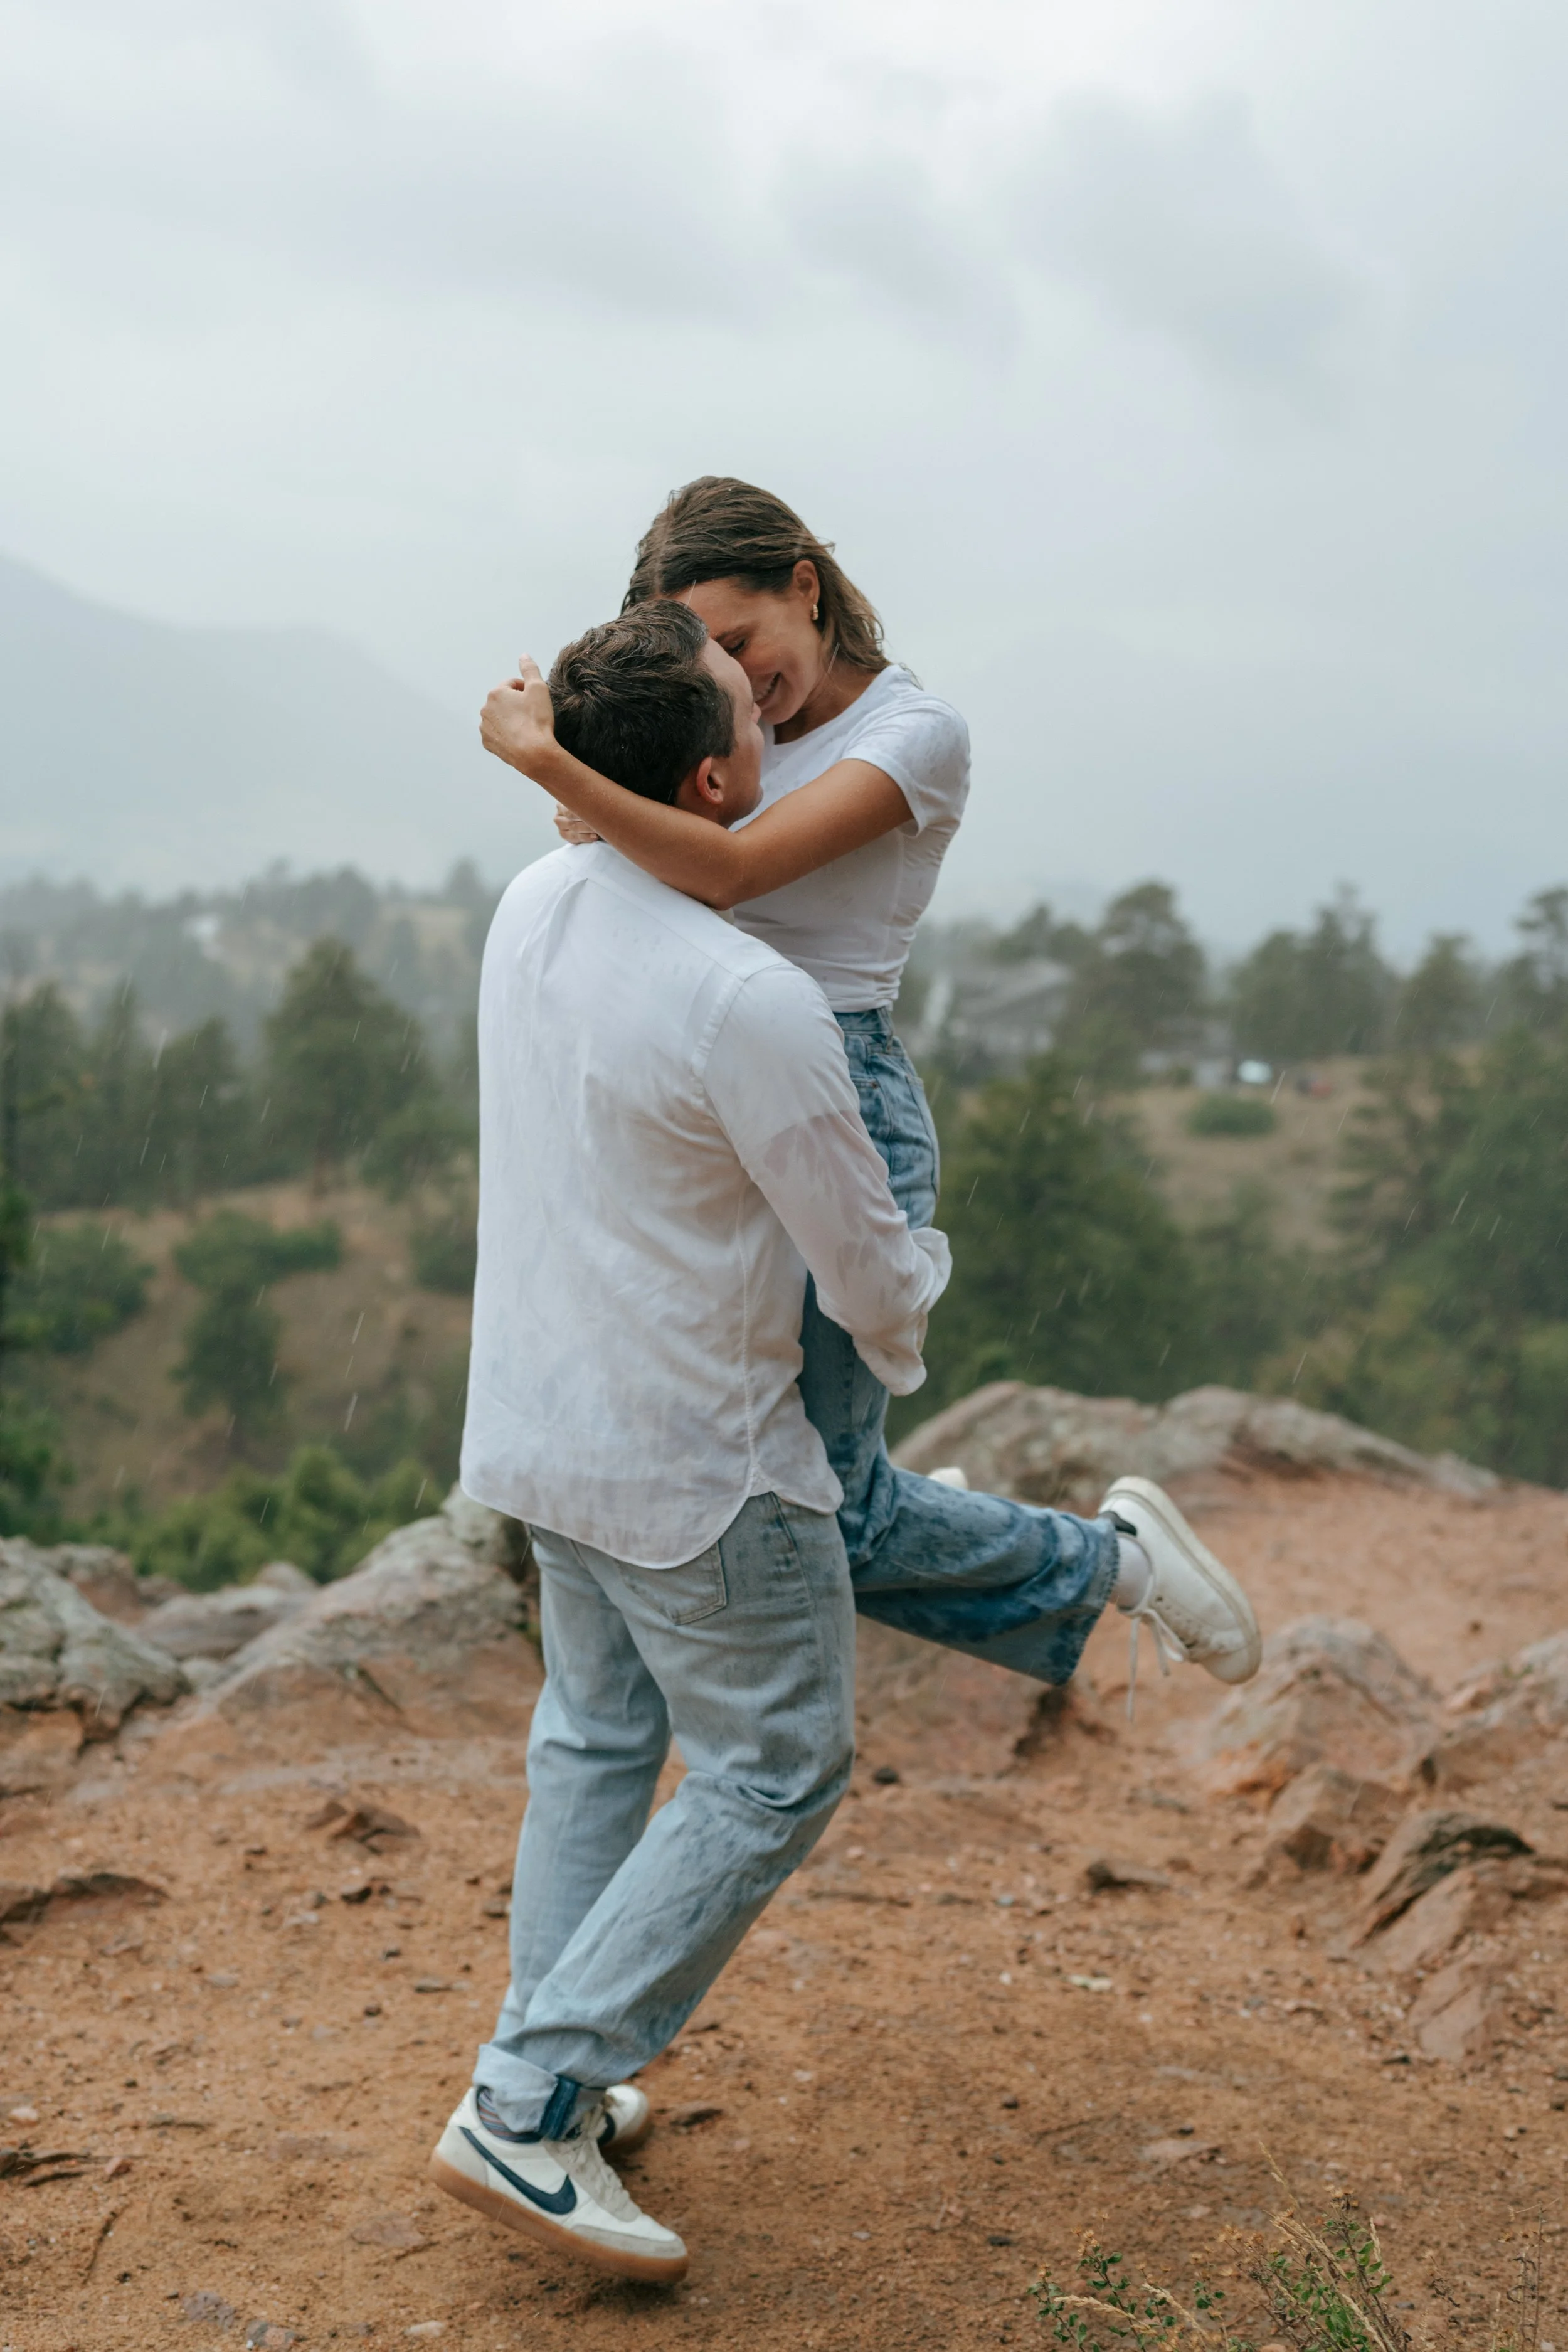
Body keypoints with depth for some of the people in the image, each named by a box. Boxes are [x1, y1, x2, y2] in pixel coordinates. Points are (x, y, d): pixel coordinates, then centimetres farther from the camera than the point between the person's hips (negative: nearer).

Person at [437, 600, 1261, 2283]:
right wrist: (903, 1330, 7)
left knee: (594, 1739, 21)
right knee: (772, 1771, 7)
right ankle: (523, 2108, 8)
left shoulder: (529, 908, -3)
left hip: (540, 1417, 8)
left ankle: (560, 2083, 30)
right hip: (690, 1454, -8)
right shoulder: (750, 1002, -27)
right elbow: (867, 1268, -16)